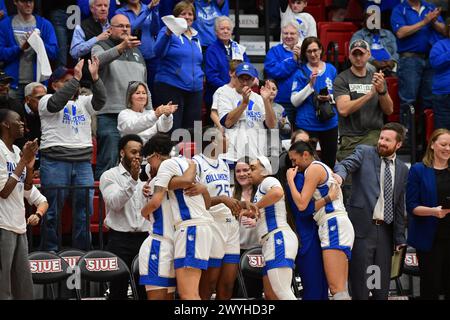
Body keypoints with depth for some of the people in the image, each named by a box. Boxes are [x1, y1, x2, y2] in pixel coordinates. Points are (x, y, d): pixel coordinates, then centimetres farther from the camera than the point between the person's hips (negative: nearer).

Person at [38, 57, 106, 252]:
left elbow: (100, 100, -1)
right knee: (53, 209, -3)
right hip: (55, 161, -4)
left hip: (83, 162, 4)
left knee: (85, 208, 1)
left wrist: (95, 77, -15)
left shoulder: (82, 102, 17)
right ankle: (49, 252, 3)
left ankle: (82, 251, 8)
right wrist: (76, 79, -20)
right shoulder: (46, 101, 4)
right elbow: (57, 103, -17)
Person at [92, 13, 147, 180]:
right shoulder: (101, 47, 4)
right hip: (109, 115, -6)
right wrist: (121, 47, -39)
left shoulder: (136, 52, 23)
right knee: (108, 162, -9)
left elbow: (144, 85, 26)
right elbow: (99, 59, -22)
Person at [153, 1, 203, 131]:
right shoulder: (168, 31, -1)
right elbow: (159, 52, -18)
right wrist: (167, 34, -33)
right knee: (172, 131, -9)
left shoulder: (196, 37, 18)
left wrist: (200, 78, 13)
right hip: (170, 87, -6)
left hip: (195, 90, 6)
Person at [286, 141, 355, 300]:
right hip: (337, 225, 10)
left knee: (336, 288, -20)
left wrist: (290, 179, -1)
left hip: (334, 226, -10)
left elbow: (301, 204, -11)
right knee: (341, 289, 5)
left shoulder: (314, 168, -4)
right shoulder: (324, 168, 25)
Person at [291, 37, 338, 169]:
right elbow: (295, 101, -8)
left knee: (330, 161, 11)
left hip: (329, 122, 3)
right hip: (307, 124, -3)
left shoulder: (331, 69, 6)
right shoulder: (301, 72, -4)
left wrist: (330, 98, -10)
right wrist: (310, 84, -17)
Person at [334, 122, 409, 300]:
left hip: (386, 230, 4)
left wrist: (399, 238, 12)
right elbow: (346, 165, -14)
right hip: (362, 226, -4)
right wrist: (339, 174, -39)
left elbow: (400, 206, 15)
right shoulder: (364, 152, 4)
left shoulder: (402, 170, 14)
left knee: (383, 282, 6)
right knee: (360, 279, -3)